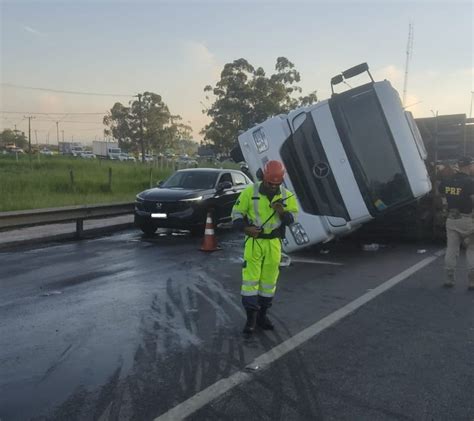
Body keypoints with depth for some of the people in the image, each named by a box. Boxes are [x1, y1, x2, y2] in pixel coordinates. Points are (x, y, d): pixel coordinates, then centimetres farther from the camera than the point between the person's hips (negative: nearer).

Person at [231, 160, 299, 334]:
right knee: (250, 278, -5)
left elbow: (292, 218, 0)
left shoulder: (286, 195, 0)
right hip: (254, 241, -2)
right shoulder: (250, 191, -8)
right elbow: (237, 212, -2)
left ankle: (262, 314, 24)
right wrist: (246, 228, -18)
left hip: (274, 243, 3)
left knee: (269, 280, 10)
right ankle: (251, 316, 5)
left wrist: (282, 212, -21)